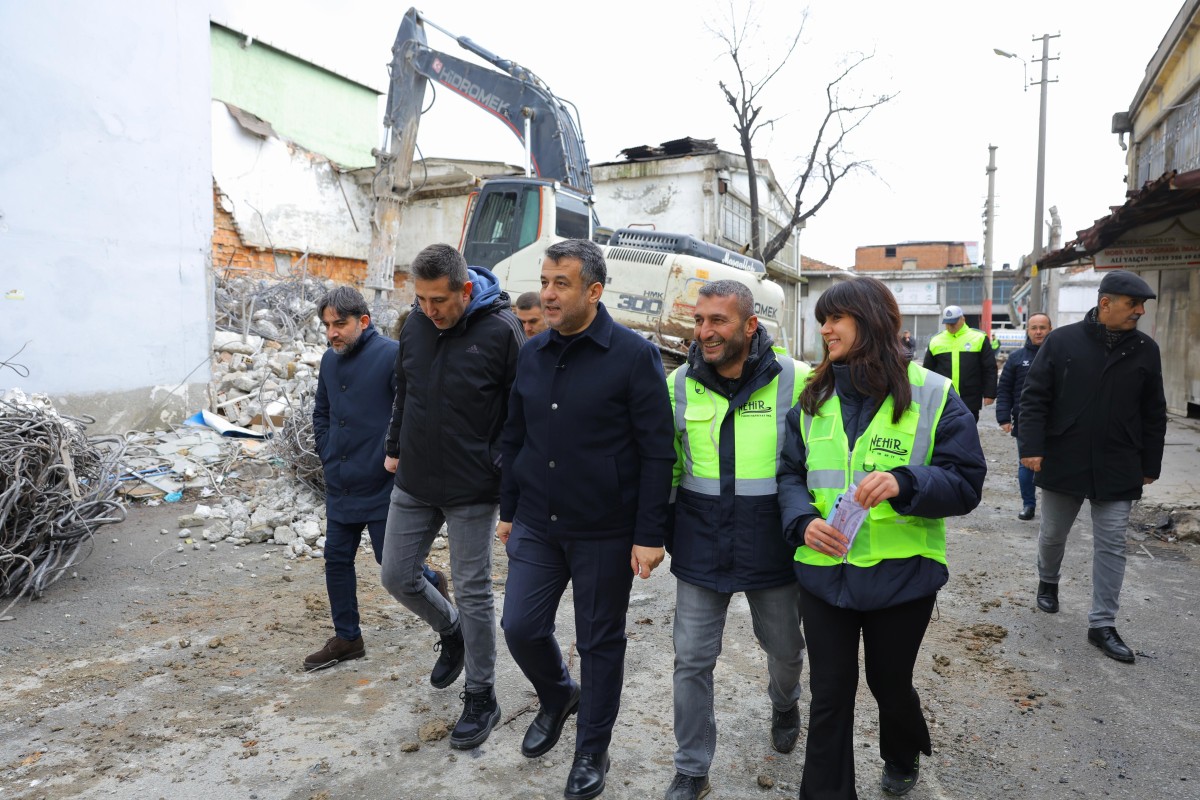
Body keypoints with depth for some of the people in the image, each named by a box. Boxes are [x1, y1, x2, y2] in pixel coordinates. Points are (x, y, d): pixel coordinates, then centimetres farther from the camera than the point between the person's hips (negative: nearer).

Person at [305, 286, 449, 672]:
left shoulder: (391, 355, -16)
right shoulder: (330, 360, 7)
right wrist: (329, 457, 10)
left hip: (383, 486, -7)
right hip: (340, 486, 7)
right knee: (336, 560, 11)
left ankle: (433, 583, 34)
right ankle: (347, 639, 27)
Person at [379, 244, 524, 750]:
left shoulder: (501, 330, -15)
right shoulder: (416, 323, 1)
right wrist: (395, 448, 18)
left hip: (472, 489, -5)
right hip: (414, 482, 6)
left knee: (472, 593, 4)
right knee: (397, 576, 12)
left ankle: (481, 699, 23)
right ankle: (450, 632, 42)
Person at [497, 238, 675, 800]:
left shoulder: (633, 355, -12)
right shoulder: (531, 355, 5)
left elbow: (658, 452, -12)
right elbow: (513, 439, 13)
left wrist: (649, 535, -14)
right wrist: (508, 511, 14)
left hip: (605, 533, -4)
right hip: (536, 526, 5)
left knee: (600, 643, 10)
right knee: (520, 626, 8)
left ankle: (592, 751, 32)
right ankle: (558, 697, 40)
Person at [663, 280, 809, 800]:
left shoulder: (796, 381, -12)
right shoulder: (680, 384, -3)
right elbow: (664, 463, 8)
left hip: (772, 548, -1)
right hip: (700, 548, 1)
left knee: (785, 648, 20)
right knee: (692, 660, 6)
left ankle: (784, 704, 56)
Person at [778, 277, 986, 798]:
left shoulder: (933, 396, -9)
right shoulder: (813, 398, 2)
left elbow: (966, 484, -10)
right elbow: (791, 475, 4)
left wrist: (905, 482, -29)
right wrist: (804, 520, -16)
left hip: (900, 576, -1)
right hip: (824, 573, 2)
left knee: (890, 683, 21)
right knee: (829, 695, 10)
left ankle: (903, 758, 54)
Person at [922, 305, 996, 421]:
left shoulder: (978, 338, 0)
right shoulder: (935, 341, 6)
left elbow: (990, 369, 0)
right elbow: (927, 371, 12)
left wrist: (989, 394, -6)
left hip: (969, 402, -2)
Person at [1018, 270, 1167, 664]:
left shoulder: (1145, 350, 1)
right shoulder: (1062, 341, -6)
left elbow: (1153, 414, 7)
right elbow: (1033, 396, -6)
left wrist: (1150, 465, 8)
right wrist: (1032, 447, -14)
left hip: (1117, 470, 2)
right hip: (1062, 463, -1)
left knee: (1111, 545, 3)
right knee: (1053, 535, 15)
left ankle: (1102, 625, 13)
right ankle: (1048, 582, 43)